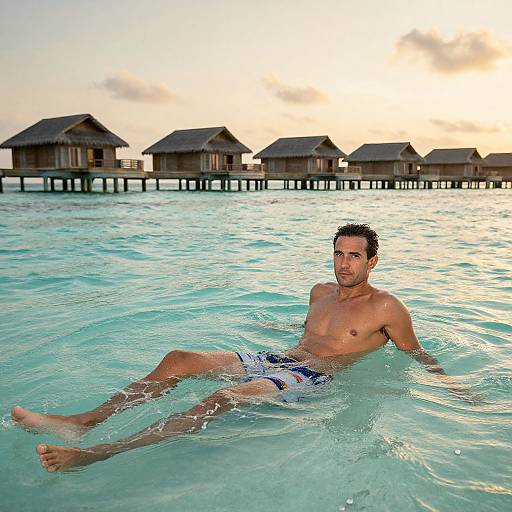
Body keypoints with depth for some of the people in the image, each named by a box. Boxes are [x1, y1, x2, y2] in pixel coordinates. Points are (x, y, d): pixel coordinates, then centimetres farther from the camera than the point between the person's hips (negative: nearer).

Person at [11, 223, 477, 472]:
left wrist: (450, 383, -3)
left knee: (225, 398, -34)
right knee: (178, 359, -11)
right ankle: (83, 422, -14)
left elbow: (416, 354, 8)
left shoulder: (386, 307, 1)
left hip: (312, 378, -7)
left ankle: (96, 454, -38)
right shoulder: (321, 292, 19)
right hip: (277, 360, 8)